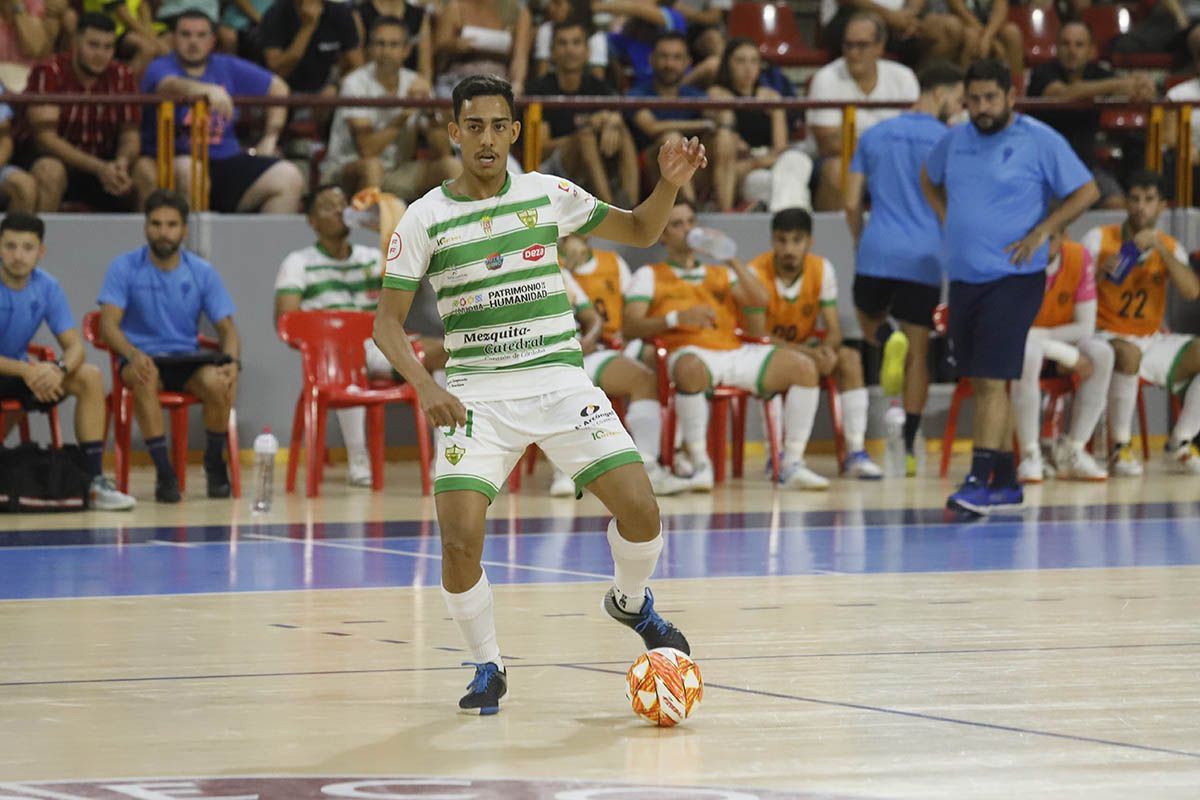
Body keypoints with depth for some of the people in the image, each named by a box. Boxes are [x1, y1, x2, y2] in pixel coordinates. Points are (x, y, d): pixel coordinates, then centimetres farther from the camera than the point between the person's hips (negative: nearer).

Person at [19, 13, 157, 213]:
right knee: (51, 171, -37)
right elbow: (45, 137, -20)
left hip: (102, 161, 4)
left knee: (147, 170, -22)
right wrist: (99, 168, -31)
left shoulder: (122, 76, -1)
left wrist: (123, 163, -26)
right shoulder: (48, 72, -14)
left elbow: (130, 134, 0)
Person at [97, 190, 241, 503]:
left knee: (216, 381, -32)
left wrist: (232, 361, -18)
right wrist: (133, 354, -31)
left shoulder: (203, 272, 5)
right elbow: (109, 325, -10)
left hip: (188, 360, 2)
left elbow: (226, 327, 5)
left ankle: (215, 463, -4)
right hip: (142, 358, -2)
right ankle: (163, 471, -30)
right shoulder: (124, 268, -2)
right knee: (145, 378, -39)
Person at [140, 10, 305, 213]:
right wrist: (210, 90, -45)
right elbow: (172, 86, -25)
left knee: (289, 177, -15)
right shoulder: (160, 68, 0)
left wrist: (270, 139, 13)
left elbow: (278, 88, 24)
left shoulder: (227, 67, 16)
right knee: (187, 170, -41)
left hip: (227, 160, 5)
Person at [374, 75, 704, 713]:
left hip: (560, 380, 2)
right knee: (460, 541, -18)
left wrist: (670, 184, -2)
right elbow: (387, 321, 0)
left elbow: (639, 231, 17)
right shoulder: (425, 219, -1)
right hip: (476, 392, -1)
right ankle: (486, 667, 6)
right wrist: (425, 387, -15)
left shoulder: (548, 194, 5)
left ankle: (631, 602, 23)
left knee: (640, 510, -10)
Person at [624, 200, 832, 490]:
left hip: (737, 351, 5)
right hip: (692, 352, -5)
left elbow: (759, 300, 11)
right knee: (691, 370, -43)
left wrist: (732, 260, 3)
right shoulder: (649, 276, 17)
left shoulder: (720, 273, 29)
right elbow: (631, 326, 1)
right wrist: (677, 318, -14)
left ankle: (792, 464, -17)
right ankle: (699, 463, -32)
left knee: (804, 368, -18)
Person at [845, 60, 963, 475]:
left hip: (876, 253, 2)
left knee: (869, 322, 24)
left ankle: (888, 339, -13)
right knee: (918, 353, 5)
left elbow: (852, 202, 9)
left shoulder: (874, 136, 11)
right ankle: (908, 447, 2)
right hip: (925, 256, -2)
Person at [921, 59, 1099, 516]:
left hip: (1013, 277, -6)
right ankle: (1006, 483, 18)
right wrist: (947, 220, 14)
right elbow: (929, 179, 29)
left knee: (991, 380, -14)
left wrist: (1040, 232, -12)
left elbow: (1086, 191, -5)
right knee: (982, 383, 10)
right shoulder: (955, 140, 10)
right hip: (963, 277, 6)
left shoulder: (1040, 141, -6)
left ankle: (981, 482, -17)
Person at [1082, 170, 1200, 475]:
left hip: (1153, 340, 4)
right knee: (1128, 353, -39)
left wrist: (1161, 249, -19)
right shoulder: (1097, 240, -2)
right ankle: (1120, 448, -26)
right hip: (1108, 336, -4)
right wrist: (1102, 273, -25)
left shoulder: (1170, 248, 7)